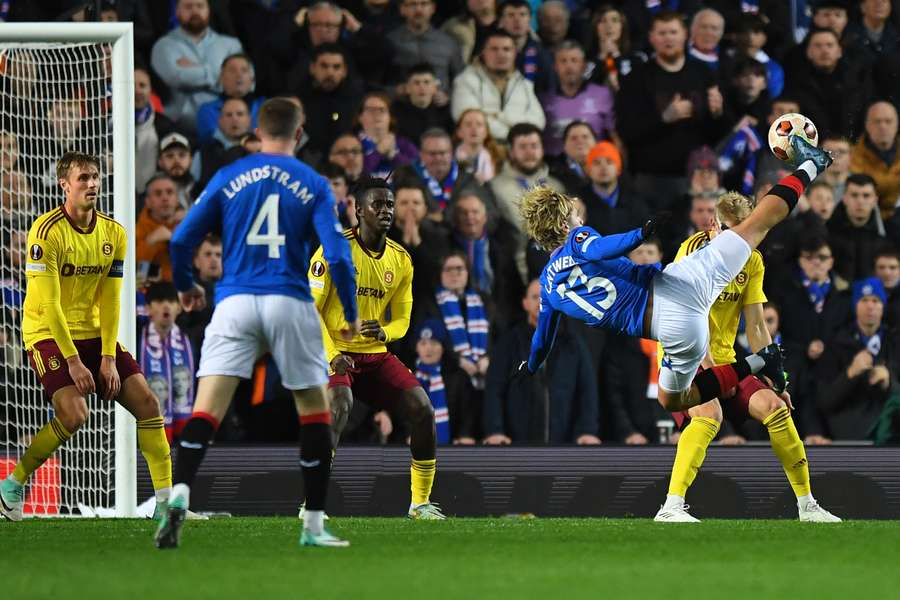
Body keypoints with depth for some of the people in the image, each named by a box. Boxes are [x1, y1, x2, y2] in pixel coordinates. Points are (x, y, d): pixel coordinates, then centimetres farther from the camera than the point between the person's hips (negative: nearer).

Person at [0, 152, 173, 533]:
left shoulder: (113, 234, 2)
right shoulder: (47, 232, -16)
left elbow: (109, 300, 2)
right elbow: (48, 303, -18)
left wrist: (108, 357, -8)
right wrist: (72, 360, -22)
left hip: (93, 333, 6)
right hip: (48, 334, -6)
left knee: (146, 402, -5)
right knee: (74, 414, -24)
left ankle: (166, 498, 0)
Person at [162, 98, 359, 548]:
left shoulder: (228, 178, 8)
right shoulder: (313, 185, 4)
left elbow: (181, 240, 6)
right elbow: (337, 256, -4)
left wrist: (184, 286, 25)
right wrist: (351, 313, 9)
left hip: (234, 303, 1)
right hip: (290, 304, -1)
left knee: (206, 410, -7)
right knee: (315, 409, 13)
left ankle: (179, 495, -32)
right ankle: (313, 525, 12)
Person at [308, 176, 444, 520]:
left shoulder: (401, 260, 7)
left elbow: (401, 318, 12)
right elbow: (310, 308, -10)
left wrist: (384, 332, -13)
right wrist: (332, 355, -20)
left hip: (376, 354, 5)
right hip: (336, 352, -5)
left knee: (423, 409, -9)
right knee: (339, 407, -32)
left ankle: (420, 502, 4)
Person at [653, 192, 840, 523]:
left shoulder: (752, 262, 3)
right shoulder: (695, 251, -15)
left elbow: (755, 326, 6)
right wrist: (711, 372, -29)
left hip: (724, 359, 6)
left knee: (774, 405, -6)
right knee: (709, 413, -31)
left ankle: (807, 505, 7)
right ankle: (671, 506, -36)